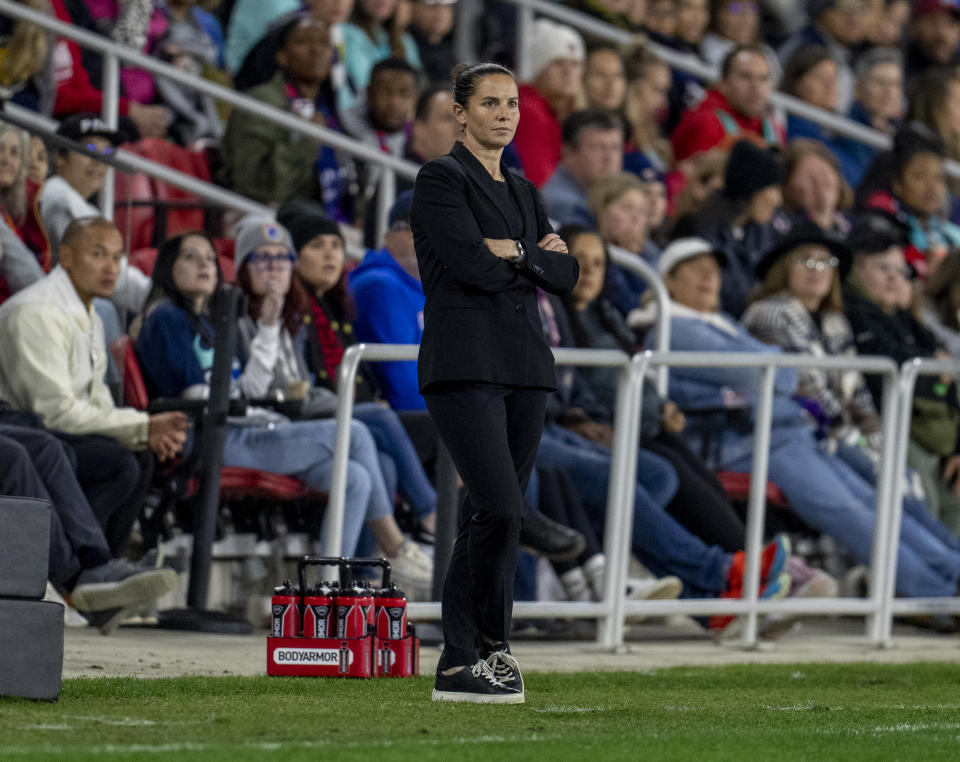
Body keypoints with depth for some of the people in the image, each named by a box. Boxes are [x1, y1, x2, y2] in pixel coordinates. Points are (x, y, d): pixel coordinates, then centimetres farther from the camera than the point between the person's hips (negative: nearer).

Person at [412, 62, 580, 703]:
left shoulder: (522, 192, 19)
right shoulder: (441, 180, -3)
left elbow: (566, 275, 10)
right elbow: (473, 265, -15)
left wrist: (516, 252, -6)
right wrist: (539, 256, 0)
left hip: (523, 364, 7)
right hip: (464, 364, -7)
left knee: (492, 518, 4)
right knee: (499, 508, -18)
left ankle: (458, 666, 6)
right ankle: (492, 641, -3)